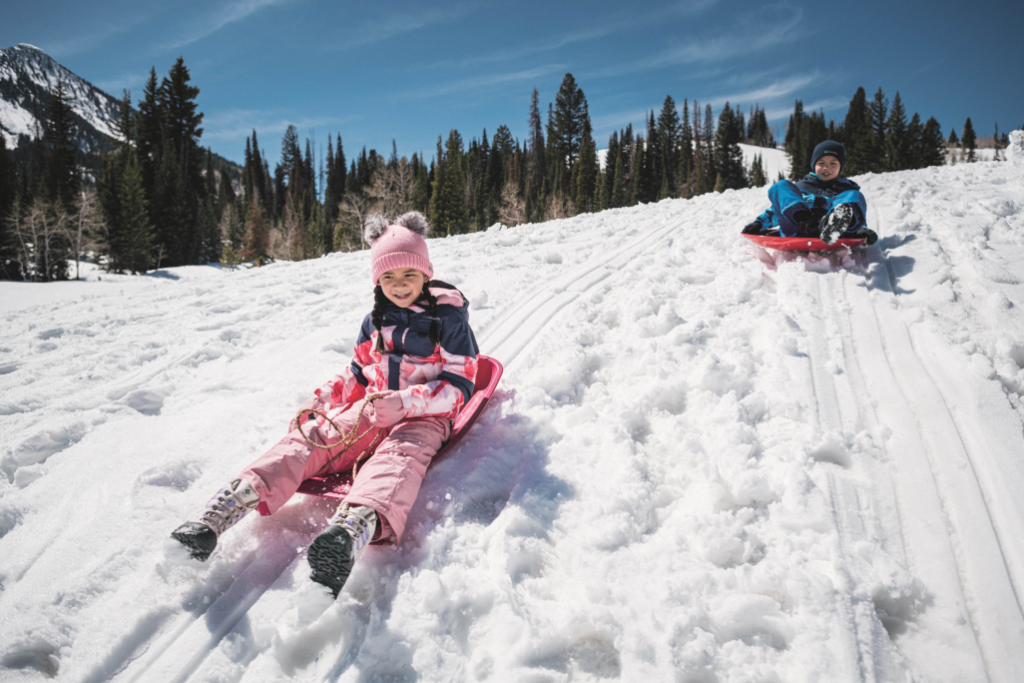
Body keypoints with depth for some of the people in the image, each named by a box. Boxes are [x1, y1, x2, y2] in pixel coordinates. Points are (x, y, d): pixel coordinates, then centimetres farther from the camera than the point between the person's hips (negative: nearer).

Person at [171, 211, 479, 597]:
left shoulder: (449, 317, -1)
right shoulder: (375, 322, 16)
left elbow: (460, 385, -8)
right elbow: (358, 377, 26)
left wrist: (405, 402, -22)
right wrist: (323, 399, 6)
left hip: (424, 417, -5)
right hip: (372, 409, 5)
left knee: (399, 454, -39)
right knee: (312, 438, -22)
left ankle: (356, 525, -71)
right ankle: (232, 501, -44)